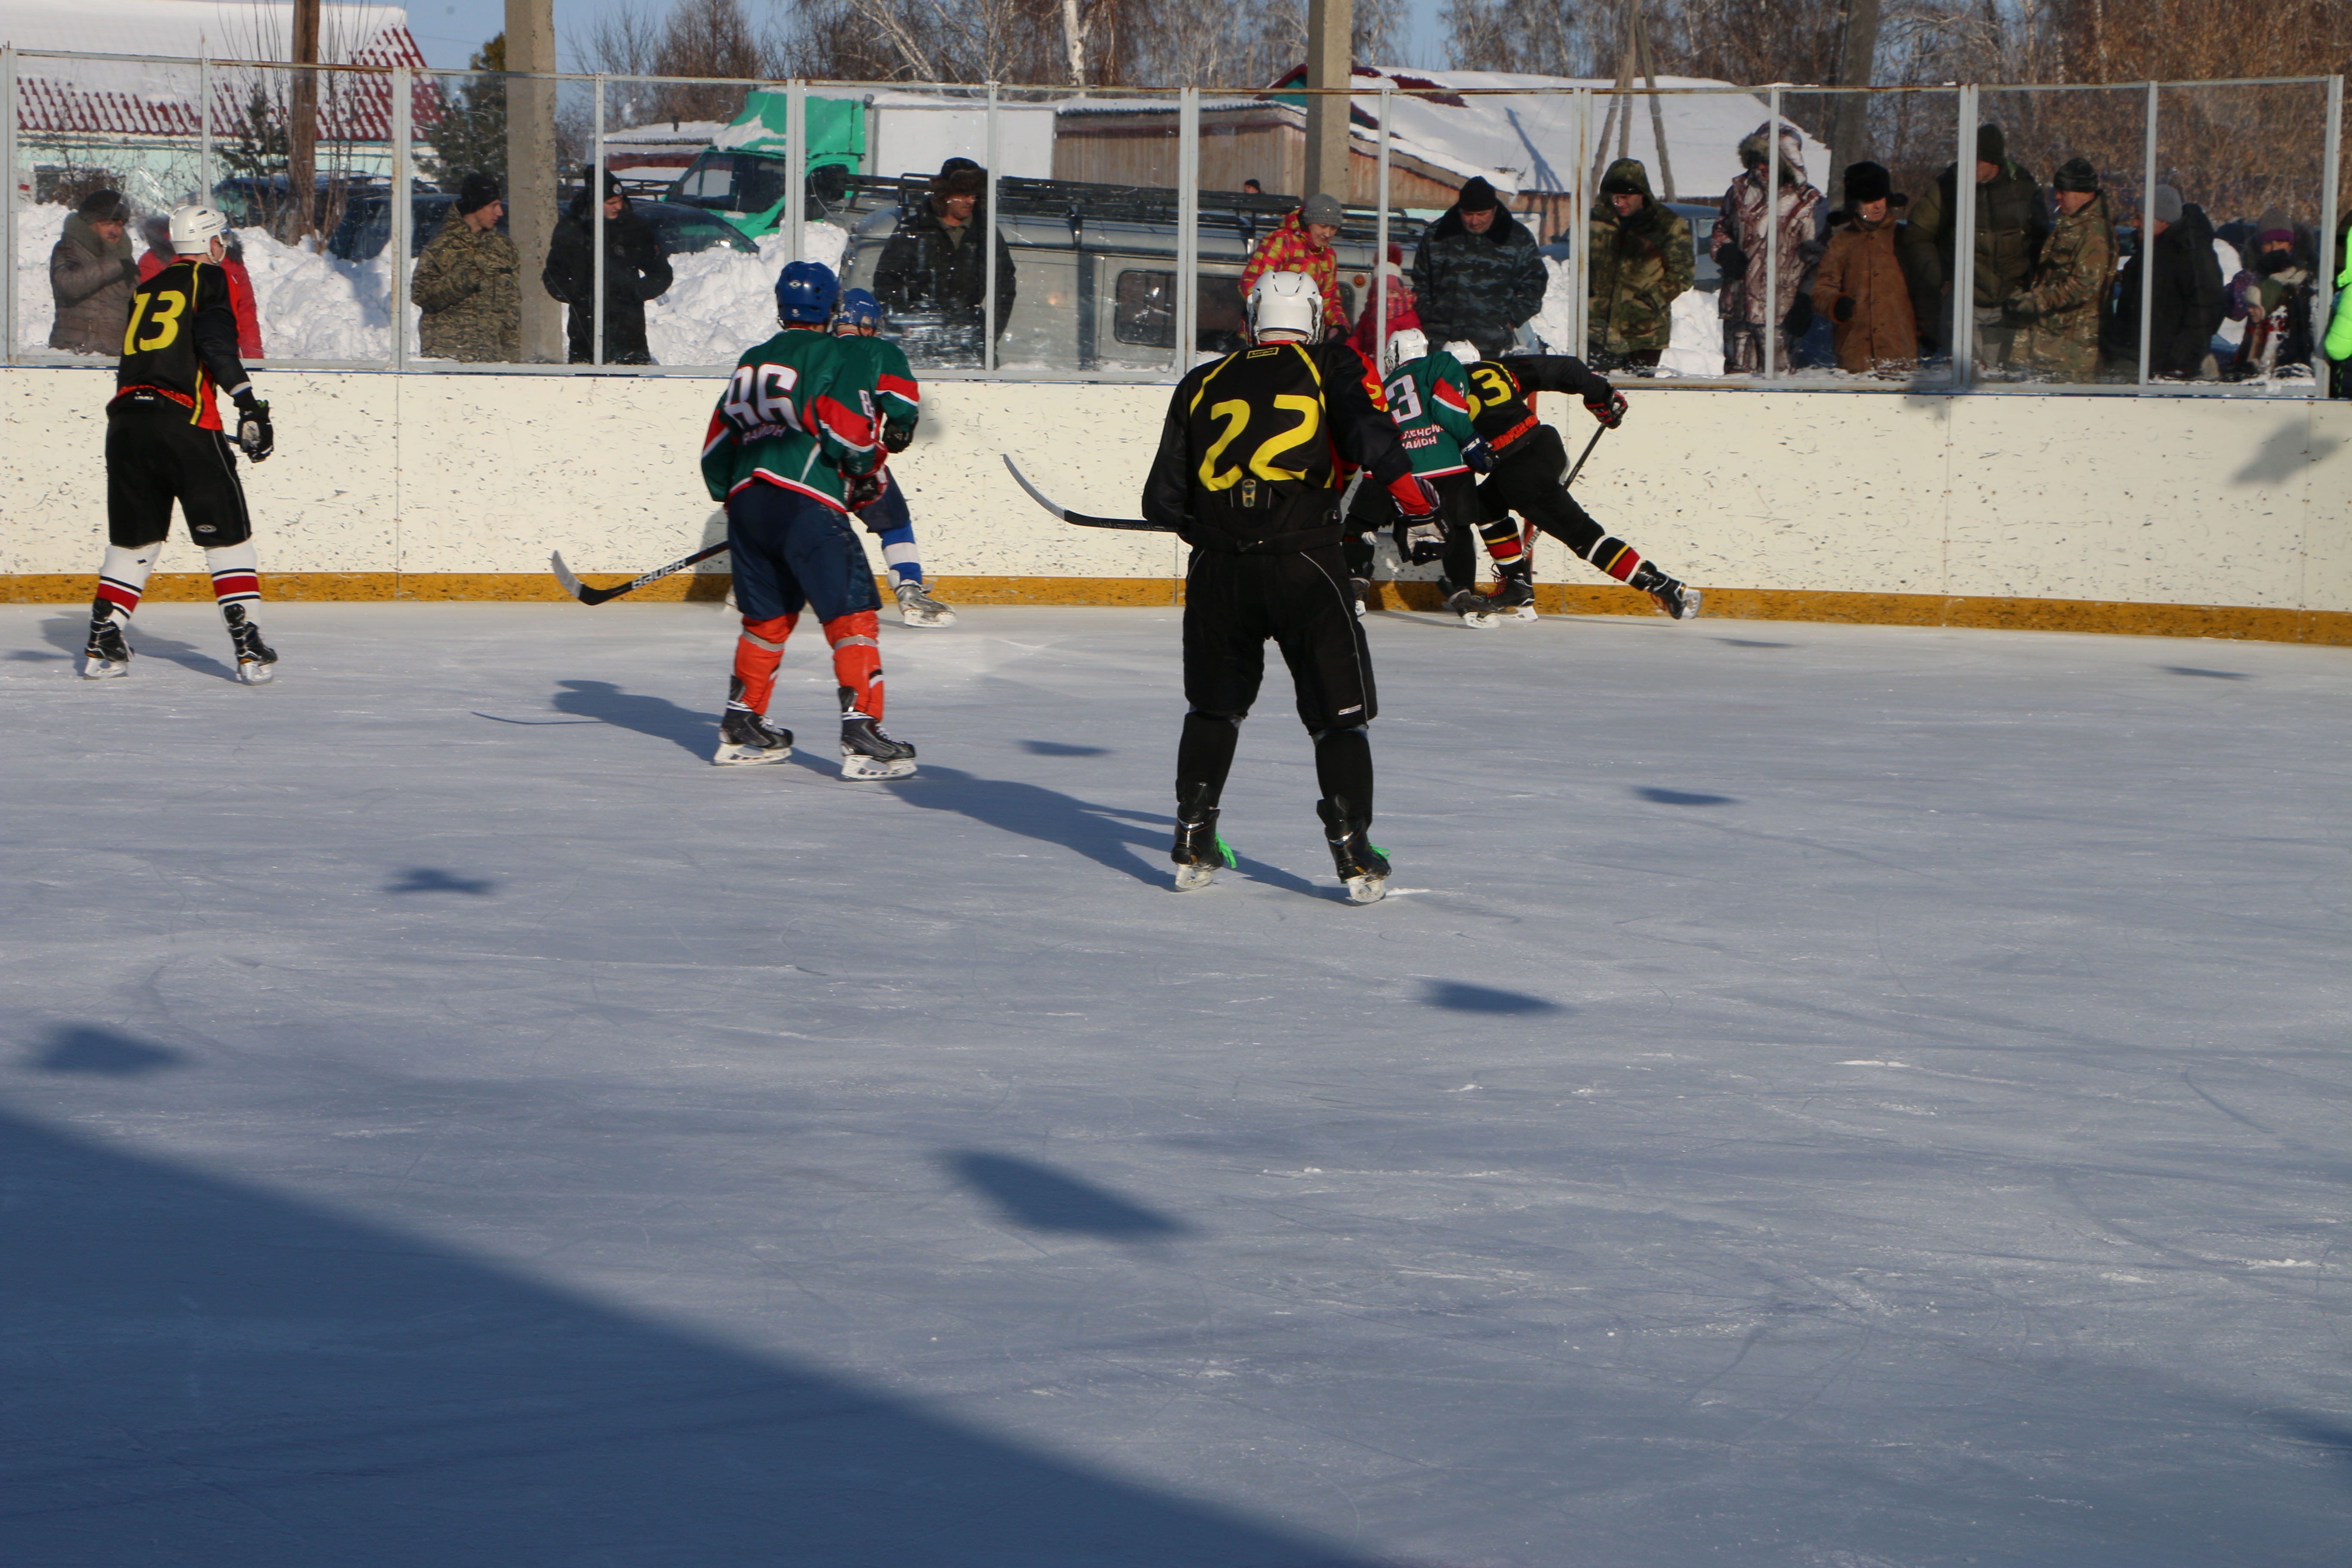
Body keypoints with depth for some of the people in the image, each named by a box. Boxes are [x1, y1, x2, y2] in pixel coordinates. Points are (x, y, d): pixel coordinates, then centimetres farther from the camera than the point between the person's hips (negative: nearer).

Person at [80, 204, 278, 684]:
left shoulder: (146, 290, 23)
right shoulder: (209, 279, 4)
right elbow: (216, 343, -13)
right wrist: (249, 405, -18)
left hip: (126, 421, 6)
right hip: (183, 420, -6)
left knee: (133, 537, 18)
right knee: (228, 533, 1)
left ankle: (102, 643, 16)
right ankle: (248, 646, -5)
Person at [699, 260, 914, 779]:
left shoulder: (751, 362, 20)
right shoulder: (833, 357, -1)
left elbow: (716, 448, 21)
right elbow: (851, 436, -11)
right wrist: (868, 469, 10)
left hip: (747, 502, 7)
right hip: (806, 505, -7)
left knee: (767, 616, 21)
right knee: (852, 613, -6)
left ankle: (741, 729, 25)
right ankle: (862, 734, -15)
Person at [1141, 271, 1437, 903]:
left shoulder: (1202, 384, 15)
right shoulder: (1331, 367, 7)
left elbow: (1164, 501, 15)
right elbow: (1364, 428, -15)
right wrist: (1409, 489, -11)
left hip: (1218, 567, 3)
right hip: (1304, 564, -3)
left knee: (1215, 704, 21)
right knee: (1339, 709, 6)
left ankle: (1193, 845, 20)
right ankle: (1353, 853, 0)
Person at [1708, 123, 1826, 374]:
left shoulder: (1806, 202, -3)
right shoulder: (1740, 190, 12)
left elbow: (1815, 259, -3)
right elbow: (1720, 229, 25)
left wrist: (1806, 302, -11)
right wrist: (1724, 250, 2)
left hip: (1778, 313, -5)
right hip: (1738, 304, 5)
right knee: (1737, 373, 6)